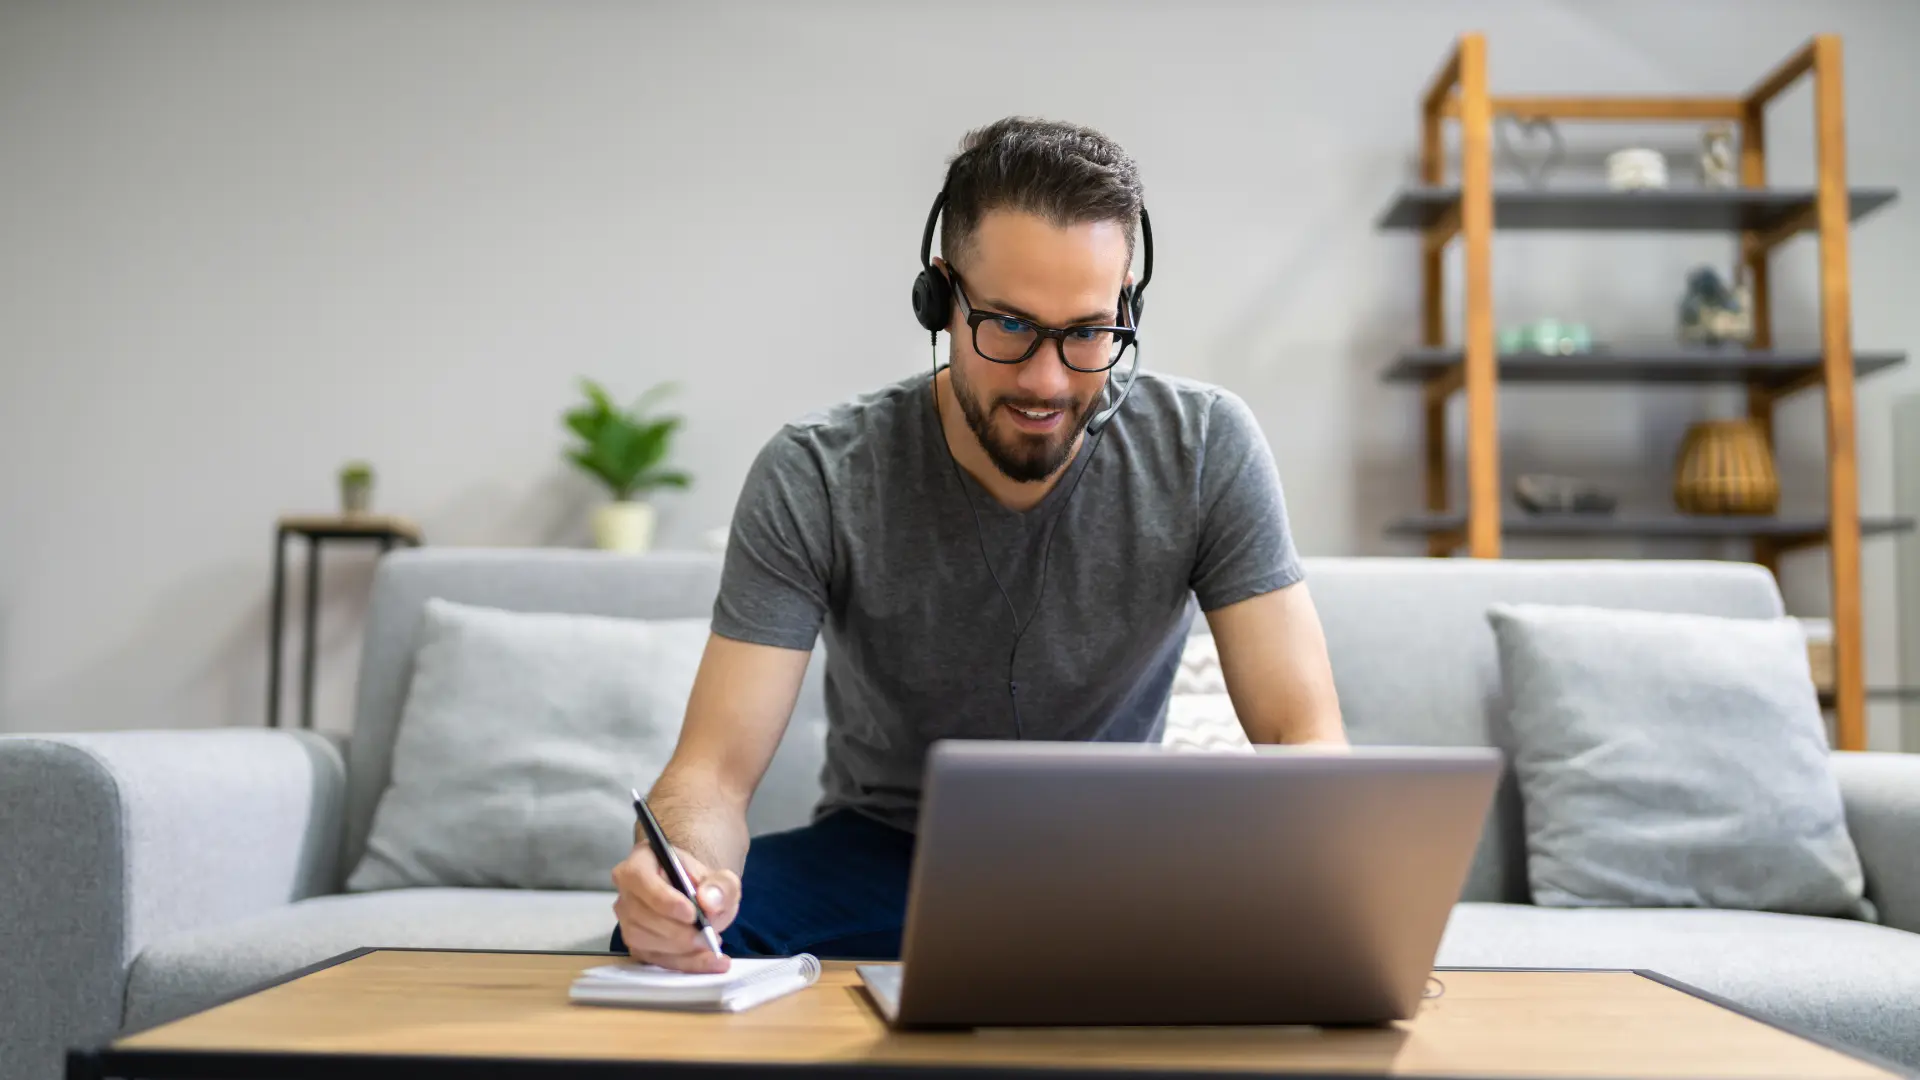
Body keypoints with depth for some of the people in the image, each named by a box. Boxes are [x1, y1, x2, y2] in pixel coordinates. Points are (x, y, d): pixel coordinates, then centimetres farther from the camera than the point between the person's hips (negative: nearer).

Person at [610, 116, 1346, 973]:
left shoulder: (1206, 449, -15)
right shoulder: (814, 478, -18)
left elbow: (1308, 741, -15)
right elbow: (713, 772, -18)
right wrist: (682, 864, -44)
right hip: (879, 847, -1)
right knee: (665, 932, -30)